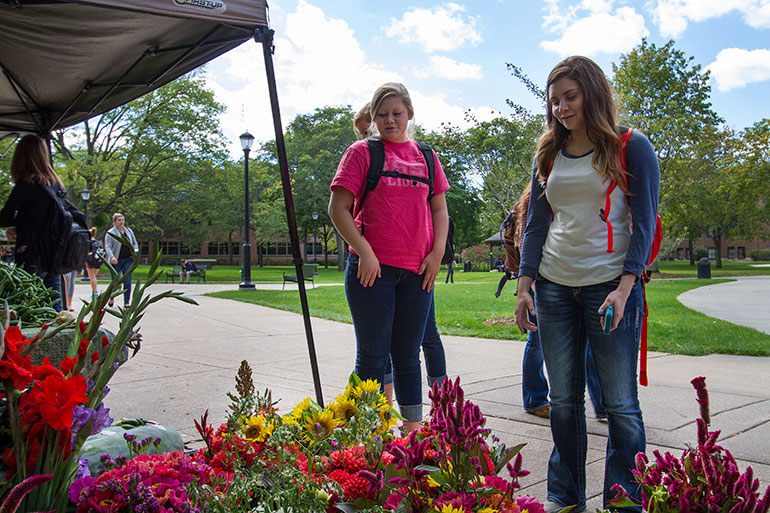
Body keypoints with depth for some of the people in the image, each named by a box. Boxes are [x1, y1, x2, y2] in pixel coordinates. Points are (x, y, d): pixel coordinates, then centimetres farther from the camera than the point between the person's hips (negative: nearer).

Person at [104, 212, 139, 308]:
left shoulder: (129, 231, 13)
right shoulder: (110, 233, -2)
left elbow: (135, 243, 18)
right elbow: (107, 247, -10)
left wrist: (135, 252, -1)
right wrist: (112, 257, -26)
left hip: (128, 260, 3)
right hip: (116, 261, -3)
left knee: (127, 282, -5)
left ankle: (126, 303, 1)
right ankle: (111, 298, 30)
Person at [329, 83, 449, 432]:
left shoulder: (426, 156, 15)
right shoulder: (361, 152, 3)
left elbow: (439, 210, 16)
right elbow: (338, 209, -2)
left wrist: (437, 253, 2)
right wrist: (364, 252, -12)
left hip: (417, 272, 4)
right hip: (371, 268, -3)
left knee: (408, 356, 12)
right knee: (372, 356, 2)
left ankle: (413, 431, 21)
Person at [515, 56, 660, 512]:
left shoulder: (632, 148, 1)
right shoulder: (548, 156, 14)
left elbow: (644, 223, -4)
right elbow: (537, 225, 13)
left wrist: (624, 288, -15)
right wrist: (525, 286, 3)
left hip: (610, 285, -4)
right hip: (555, 289, 4)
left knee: (620, 403, 0)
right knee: (563, 400, 8)